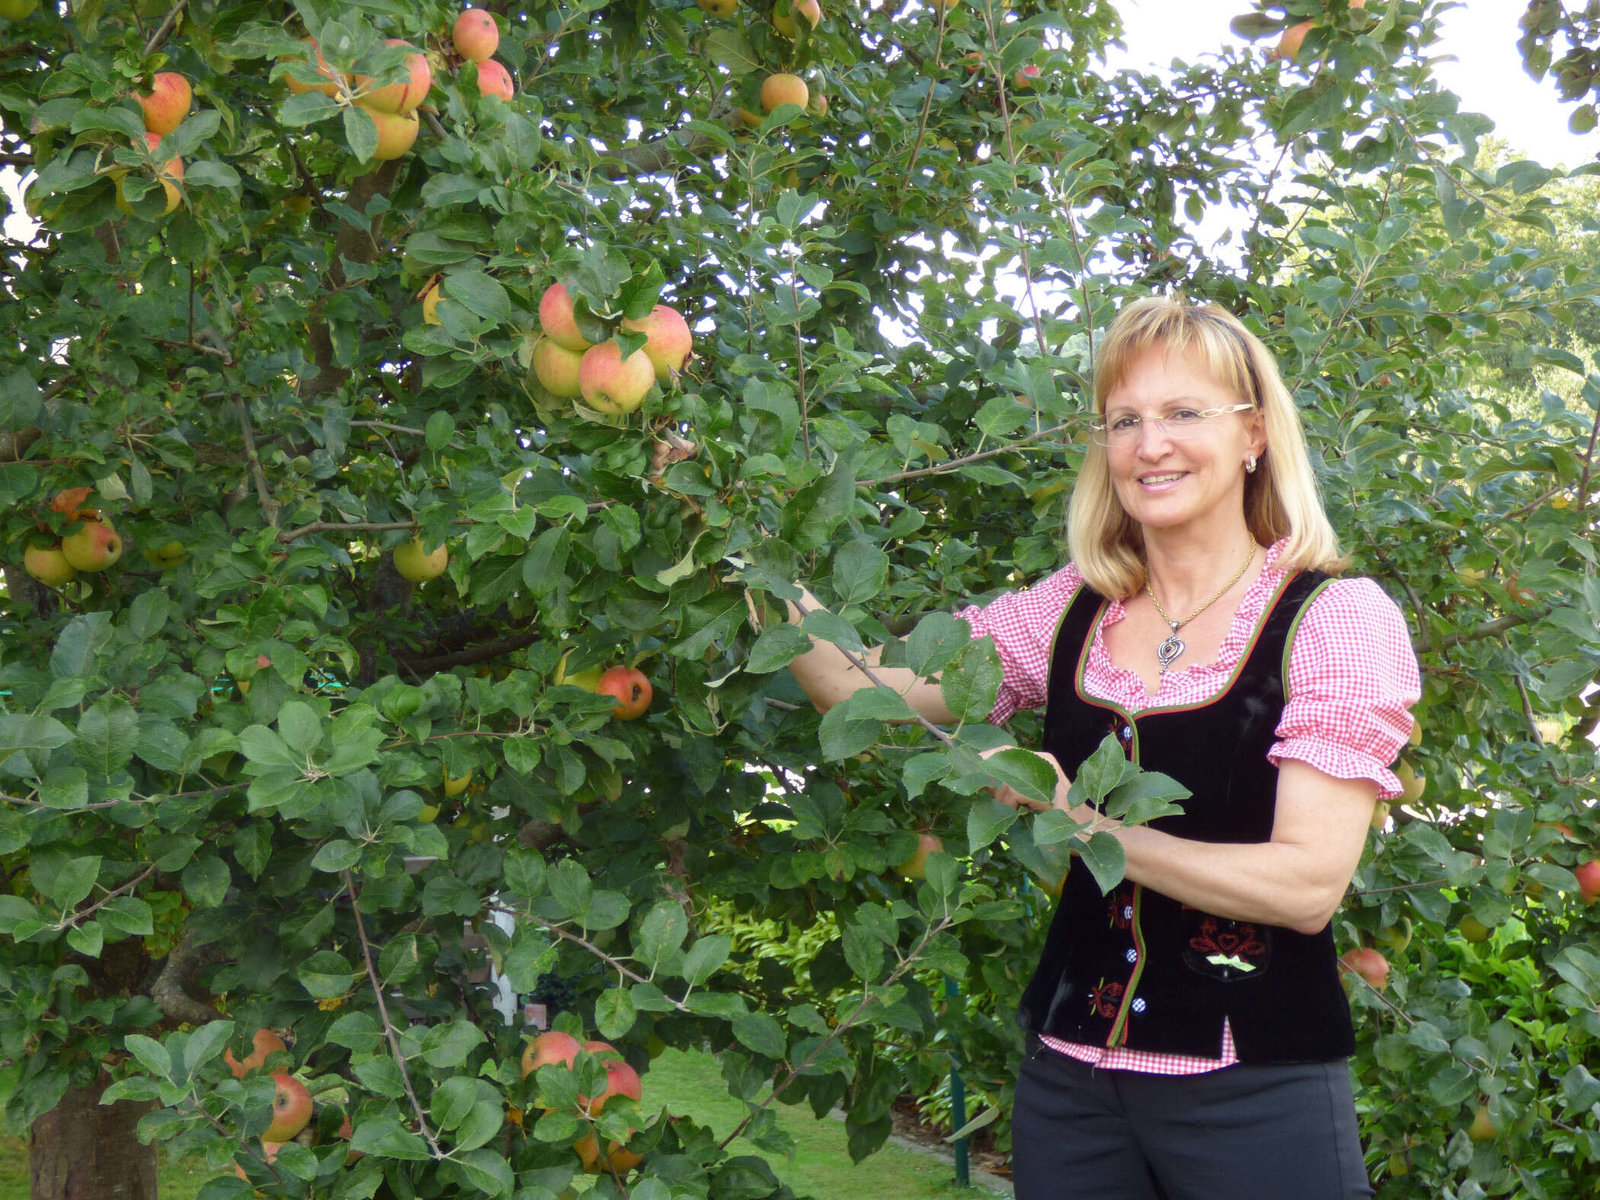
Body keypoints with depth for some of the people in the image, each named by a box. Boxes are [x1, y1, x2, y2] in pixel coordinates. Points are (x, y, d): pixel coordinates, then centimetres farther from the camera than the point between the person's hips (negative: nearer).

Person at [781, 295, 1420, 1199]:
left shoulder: (1334, 618, -9)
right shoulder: (1072, 613, 4)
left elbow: (1309, 883, -17)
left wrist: (1082, 823, -18)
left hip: (1254, 1093, -4)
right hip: (1071, 1080, 4)